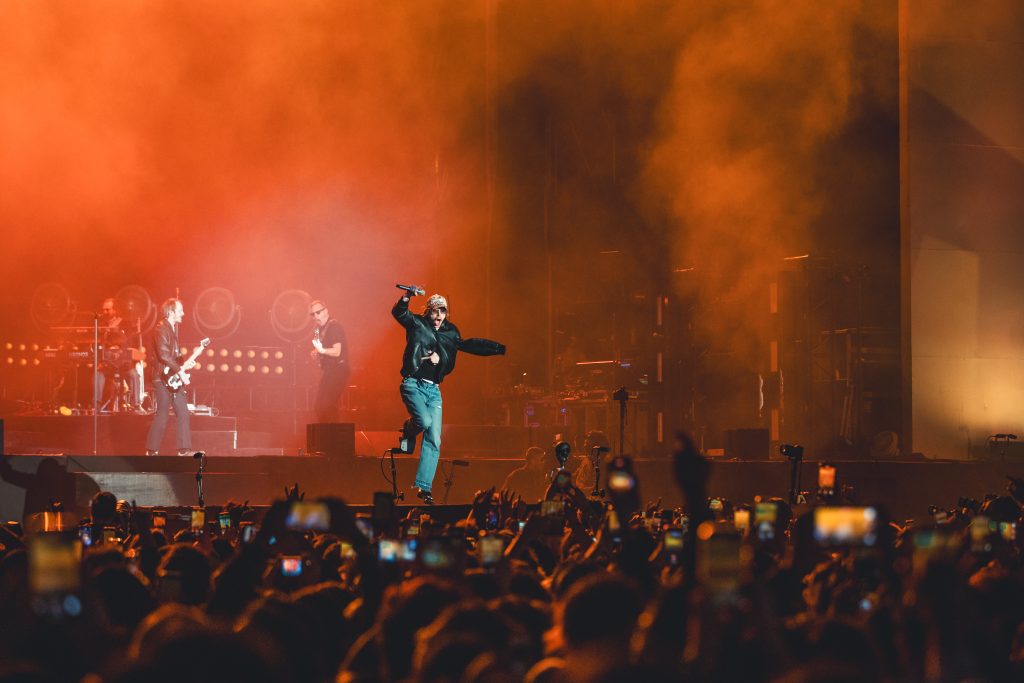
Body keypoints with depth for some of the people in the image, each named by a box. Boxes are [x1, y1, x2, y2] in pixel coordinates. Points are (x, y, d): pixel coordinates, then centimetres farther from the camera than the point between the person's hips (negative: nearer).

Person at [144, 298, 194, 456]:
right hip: (163, 378, -9)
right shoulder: (161, 329, -14)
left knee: (183, 413, 5)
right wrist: (180, 370, -21)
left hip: (174, 378, 9)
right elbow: (164, 355, -23)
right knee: (162, 416, -5)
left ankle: (184, 449, 8)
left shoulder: (173, 328, 16)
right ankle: (152, 450, 2)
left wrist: (184, 364, 8)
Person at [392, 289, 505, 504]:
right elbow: (399, 313, -14)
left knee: (434, 441, -4)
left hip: (434, 389, 5)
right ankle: (408, 430, 10)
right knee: (424, 421, -28)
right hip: (414, 384, -5)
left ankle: (423, 487, -2)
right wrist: (407, 297, -34)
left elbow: (471, 345, 25)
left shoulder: (450, 333, 15)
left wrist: (500, 349, 22)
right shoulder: (417, 324, 2)